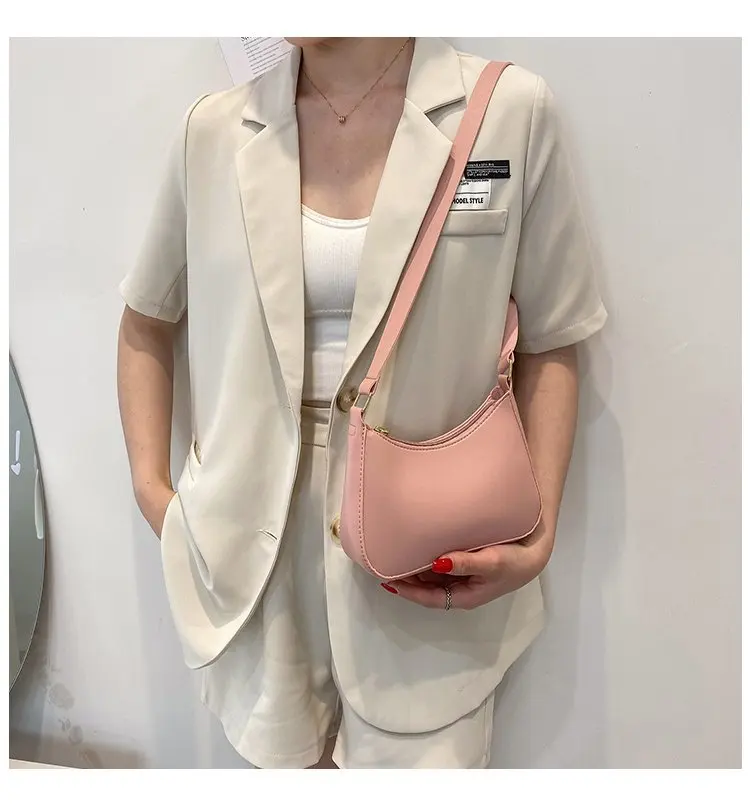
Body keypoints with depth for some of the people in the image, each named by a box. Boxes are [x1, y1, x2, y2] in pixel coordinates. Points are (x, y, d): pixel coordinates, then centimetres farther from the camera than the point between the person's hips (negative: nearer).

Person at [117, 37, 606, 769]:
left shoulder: (511, 110, -5)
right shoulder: (213, 129, 2)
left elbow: (548, 345, 0)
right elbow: (144, 324, 12)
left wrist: (537, 536, -7)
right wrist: (150, 486, 3)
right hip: (252, 551, 3)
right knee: (276, 761, 19)